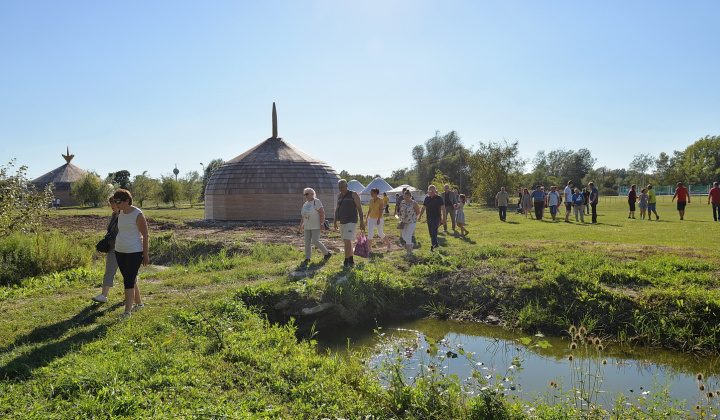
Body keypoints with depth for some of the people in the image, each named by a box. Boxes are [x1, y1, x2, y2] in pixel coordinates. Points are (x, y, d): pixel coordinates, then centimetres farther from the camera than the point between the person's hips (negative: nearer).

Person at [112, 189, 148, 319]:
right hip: (120, 252, 7)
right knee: (131, 280, 15)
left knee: (129, 281, -10)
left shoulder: (138, 215, -13)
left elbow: (145, 235, -12)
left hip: (134, 253, -7)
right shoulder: (120, 214, 8)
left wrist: (145, 255, -12)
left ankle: (127, 312, -8)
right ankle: (139, 303, 32)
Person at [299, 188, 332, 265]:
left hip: (316, 226, -7)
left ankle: (327, 254, 6)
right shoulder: (305, 204, 13)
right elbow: (303, 216, 20)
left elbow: (322, 213, -15)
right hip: (307, 226, 7)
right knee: (307, 242, -1)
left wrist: (322, 224, -19)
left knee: (315, 241, -12)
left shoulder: (316, 202, -10)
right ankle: (307, 259, 4)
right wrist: (301, 226, 17)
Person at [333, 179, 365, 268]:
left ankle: (346, 262, -12)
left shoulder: (353, 194, -7)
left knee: (347, 241, -17)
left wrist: (362, 222, -11)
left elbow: (359, 208, -7)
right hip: (343, 222, 7)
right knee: (348, 242, 11)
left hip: (351, 221, -7)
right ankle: (351, 261, 20)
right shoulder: (339, 195, 12)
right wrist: (335, 222, 14)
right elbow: (337, 209, 19)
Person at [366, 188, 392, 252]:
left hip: (378, 218, -5)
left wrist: (379, 219, -22)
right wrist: (367, 218, 15)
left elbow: (381, 210, -15)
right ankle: (369, 248, -5)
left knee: (380, 234, 4)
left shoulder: (380, 200, -10)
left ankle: (388, 244, 27)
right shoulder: (371, 200, 8)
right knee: (370, 233, -7)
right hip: (371, 218, 5)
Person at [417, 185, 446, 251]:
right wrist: (419, 216, 10)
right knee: (430, 233, 9)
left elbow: (443, 208, -3)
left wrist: (444, 218, -8)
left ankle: (432, 246, -12)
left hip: (436, 218, -5)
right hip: (429, 218, 5)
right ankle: (436, 243, 25)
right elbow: (423, 208, 16)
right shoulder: (427, 198, 8)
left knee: (434, 232, -12)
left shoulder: (439, 198, -4)